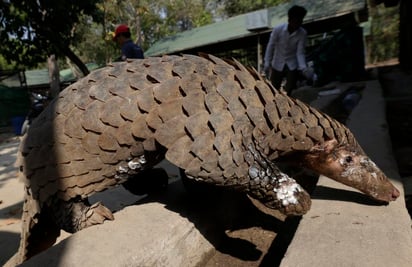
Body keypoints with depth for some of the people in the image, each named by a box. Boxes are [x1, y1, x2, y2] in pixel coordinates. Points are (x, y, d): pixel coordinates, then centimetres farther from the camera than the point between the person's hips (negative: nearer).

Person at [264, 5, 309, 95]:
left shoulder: (302, 33, -16)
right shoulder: (278, 29, -18)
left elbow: (300, 52, -13)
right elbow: (271, 46, -9)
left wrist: (303, 67, -29)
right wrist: (267, 63, -11)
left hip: (293, 65, 0)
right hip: (278, 64, 0)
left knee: (289, 91, 2)